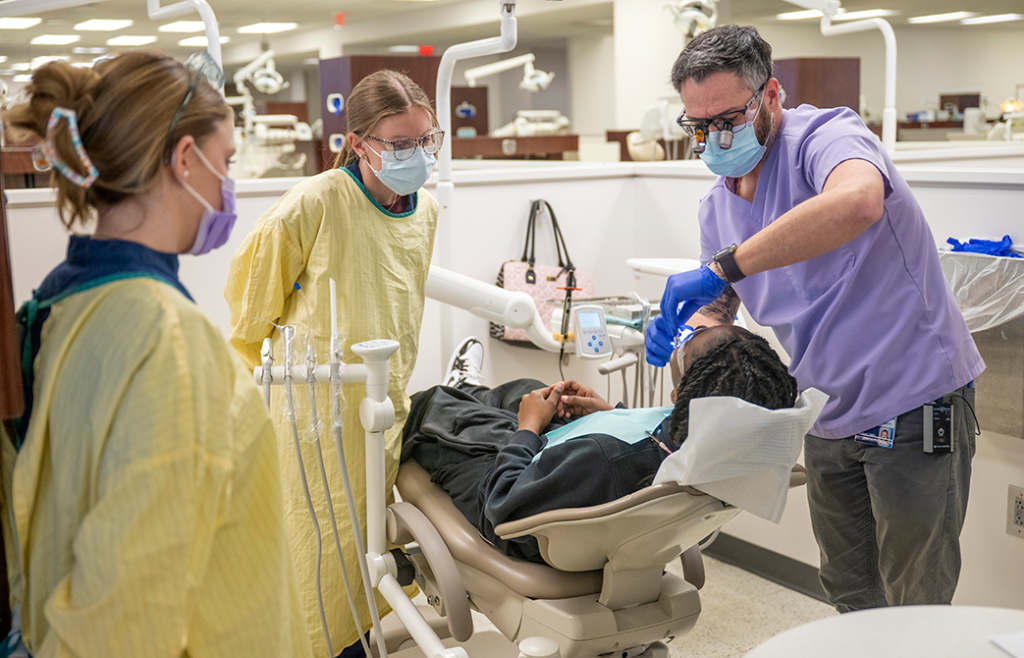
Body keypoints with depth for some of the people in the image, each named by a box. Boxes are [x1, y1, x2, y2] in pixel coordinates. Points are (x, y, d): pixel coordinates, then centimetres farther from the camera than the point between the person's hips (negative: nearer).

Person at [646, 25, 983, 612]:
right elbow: (720, 310, 13)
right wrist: (679, 333, -11)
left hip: (915, 403, -7)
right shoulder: (717, 207, 7)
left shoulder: (827, 136, -18)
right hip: (829, 416, 7)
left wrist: (722, 267, -39)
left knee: (915, 608, 5)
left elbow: (857, 202, -42)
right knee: (851, 596, 20)